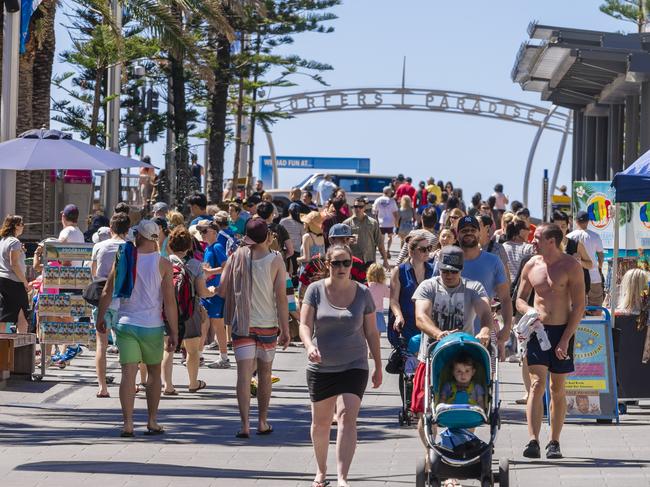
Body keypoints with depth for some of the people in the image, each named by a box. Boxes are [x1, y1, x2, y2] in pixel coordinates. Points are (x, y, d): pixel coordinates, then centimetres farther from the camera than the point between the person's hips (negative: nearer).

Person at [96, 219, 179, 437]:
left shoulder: (123, 258, 1)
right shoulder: (163, 264, -5)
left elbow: (107, 293, 5)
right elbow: (169, 301, -8)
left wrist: (100, 318, 19)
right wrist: (173, 332, -3)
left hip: (125, 323, 1)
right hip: (152, 327, -1)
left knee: (128, 374, -4)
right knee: (154, 372, 16)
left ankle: (128, 424, -12)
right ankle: (152, 422, 20)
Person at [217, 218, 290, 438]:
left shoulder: (237, 257, -2)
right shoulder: (275, 261, -7)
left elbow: (222, 290, 0)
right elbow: (281, 297, -9)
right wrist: (285, 329, -4)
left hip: (242, 324, 0)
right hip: (267, 324, 0)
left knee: (244, 373, -3)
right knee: (265, 372, 14)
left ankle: (245, 424, -13)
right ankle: (263, 422, 21)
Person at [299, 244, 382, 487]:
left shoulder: (362, 293, 1)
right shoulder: (316, 290, -1)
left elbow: (371, 332, 8)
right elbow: (305, 324, -8)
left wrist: (378, 367, 10)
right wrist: (309, 346, -28)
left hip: (353, 367, -1)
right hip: (321, 367, 1)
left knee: (347, 418, -17)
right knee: (321, 422, 12)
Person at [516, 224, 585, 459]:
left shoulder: (570, 266, -6)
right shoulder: (531, 266, 6)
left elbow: (579, 307, -8)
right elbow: (520, 299, 16)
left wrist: (565, 340, -14)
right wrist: (529, 310, -8)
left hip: (562, 331, -2)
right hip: (537, 330, 2)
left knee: (558, 389, 6)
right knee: (537, 384, -11)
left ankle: (554, 443, 16)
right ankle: (533, 441, -18)